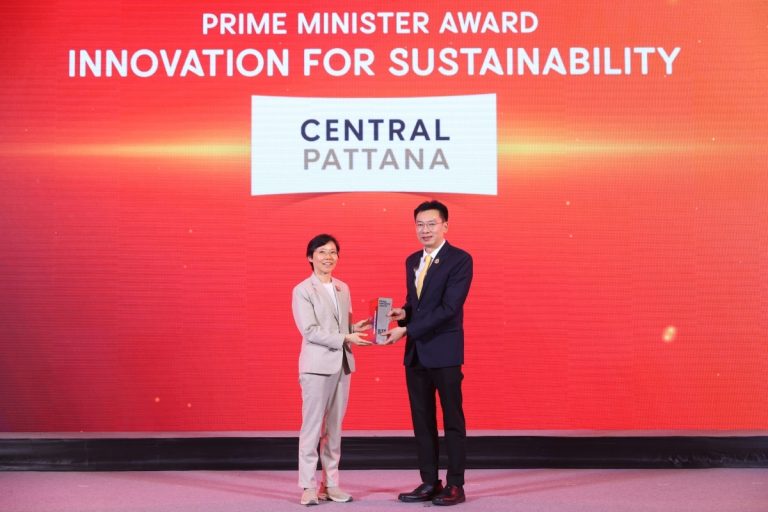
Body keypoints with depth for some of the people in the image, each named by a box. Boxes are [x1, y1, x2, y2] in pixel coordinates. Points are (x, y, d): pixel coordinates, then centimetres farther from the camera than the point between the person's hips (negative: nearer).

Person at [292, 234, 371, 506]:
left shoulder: (343, 289, 13)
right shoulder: (302, 291, -6)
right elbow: (310, 330, -14)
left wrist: (356, 328, -4)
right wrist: (345, 338, -20)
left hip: (342, 364, 6)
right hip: (317, 366, -6)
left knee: (334, 428, 10)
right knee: (312, 427, -2)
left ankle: (330, 483, 16)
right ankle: (309, 487, 4)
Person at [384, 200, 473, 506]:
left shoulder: (460, 260, -10)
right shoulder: (412, 261, 14)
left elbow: (449, 308, -18)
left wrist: (407, 330, -19)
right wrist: (403, 313, -1)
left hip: (444, 352, -7)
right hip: (415, 352, 7)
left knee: (452, 420, 1)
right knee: (422, 420, 9)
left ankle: (455, 485, 8)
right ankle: (429, 483, 17)